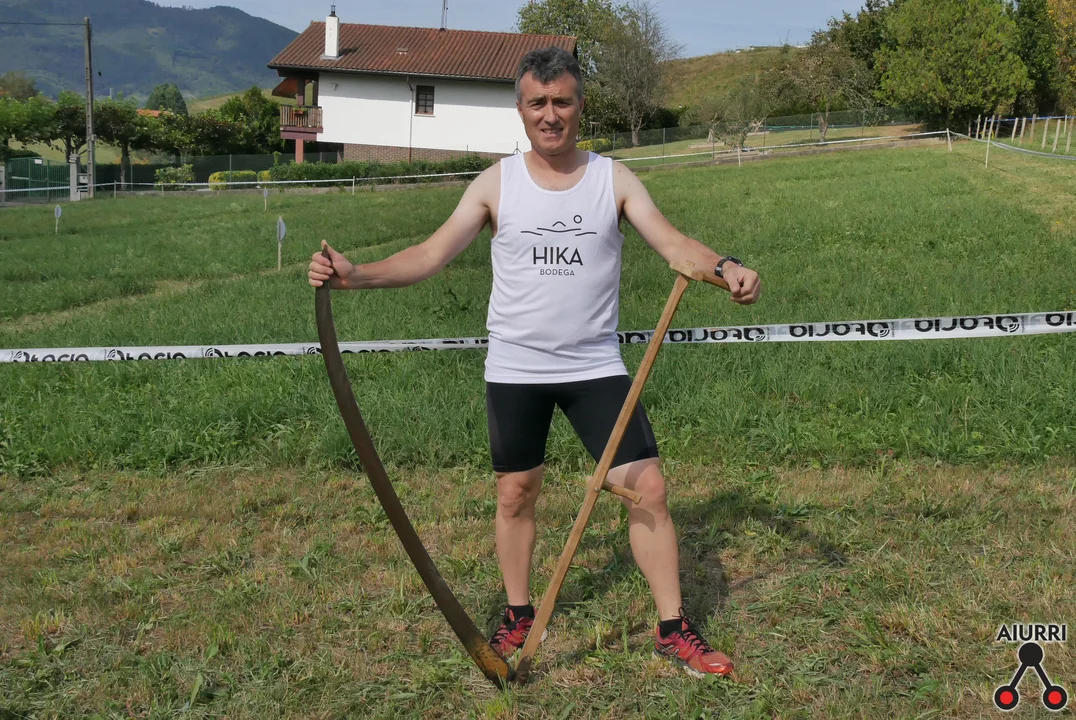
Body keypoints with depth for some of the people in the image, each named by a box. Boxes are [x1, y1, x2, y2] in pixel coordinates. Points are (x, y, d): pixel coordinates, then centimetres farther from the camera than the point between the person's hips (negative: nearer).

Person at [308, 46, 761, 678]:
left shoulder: (614, 179, -1)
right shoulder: (497, 185, -1)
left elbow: (672, 242, -12)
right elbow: (431, 255, -6)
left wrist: (723, 266, -33)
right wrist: (357, 275, -22)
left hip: (596, 366, 0)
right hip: (515, 369, 0)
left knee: (648, 487, -3)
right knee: (516, 493, 10)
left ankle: (673, 629, 12)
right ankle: (520, 616, 32)